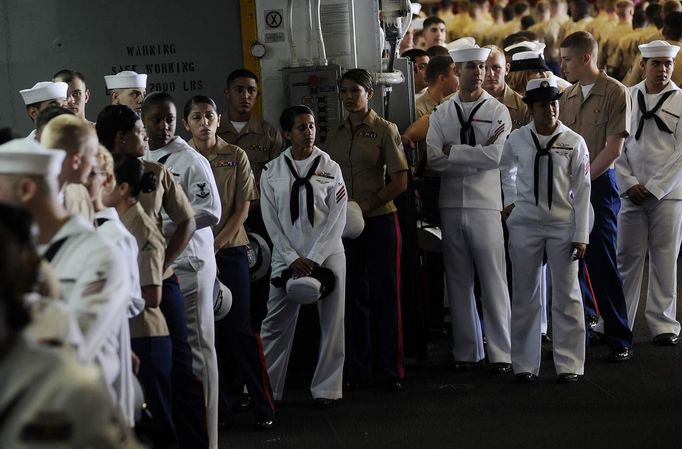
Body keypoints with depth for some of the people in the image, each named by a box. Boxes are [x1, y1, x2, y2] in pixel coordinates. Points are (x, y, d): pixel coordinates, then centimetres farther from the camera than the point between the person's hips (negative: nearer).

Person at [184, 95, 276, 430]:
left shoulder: (235, 157, 3)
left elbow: (243, 207, 0)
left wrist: (217, 243, -10)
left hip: (230, 250, -1)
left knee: (239, 328, -4)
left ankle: (264, 406, 1)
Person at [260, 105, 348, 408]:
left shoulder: (330, 167, 1)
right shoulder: (272, 172, 4)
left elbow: (337, 219, -3)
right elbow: (271, 221, 1)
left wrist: (314, 260, -11)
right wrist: (293, 259, -8)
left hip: (327, 254, 0)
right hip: (287, 256, 0)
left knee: (332, 323, 1)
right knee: (276, 325, 0)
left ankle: (326, 389, 10)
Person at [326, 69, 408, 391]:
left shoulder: (384, 130, -2)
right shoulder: (335, 135, 11)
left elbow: (400, 182, -7)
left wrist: (368, 204, -16)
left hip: (379, 220, -4)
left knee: (385, 296, -1)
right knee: (354, 297, 7)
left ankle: (392, 371, 3)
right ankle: (357, 370, 14)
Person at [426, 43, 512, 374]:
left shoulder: (497, 111, 3)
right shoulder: (441, 114, 10)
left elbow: (496, 157, -11)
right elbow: (434, 159, -3)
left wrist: (452, 151, -6)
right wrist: (477, 154, -9)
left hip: (486, 205, -3)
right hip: (451, 206, 3)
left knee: (493, 281, -4)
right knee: (458, 282, 7)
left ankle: (500, 352, 2)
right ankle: (466, 351, 15)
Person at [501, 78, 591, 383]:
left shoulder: (574, 142, -4)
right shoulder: (517, 140, 0)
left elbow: (582, 191, -4)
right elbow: (506, 169, 22)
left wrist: (580, 235, -7)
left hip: (562, 225, -1)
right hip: (524, 224, 1)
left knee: (567, 297, 2)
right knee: (525, 296, 6)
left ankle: (569, 364, 9)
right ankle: (525, 365, 14)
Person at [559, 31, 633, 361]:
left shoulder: (614, 92, -5)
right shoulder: (567, 96, 12)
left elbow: (613, 148, -10)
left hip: (598, 184, -5)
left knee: (602, 262, -6)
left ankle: (619, 337, 1)